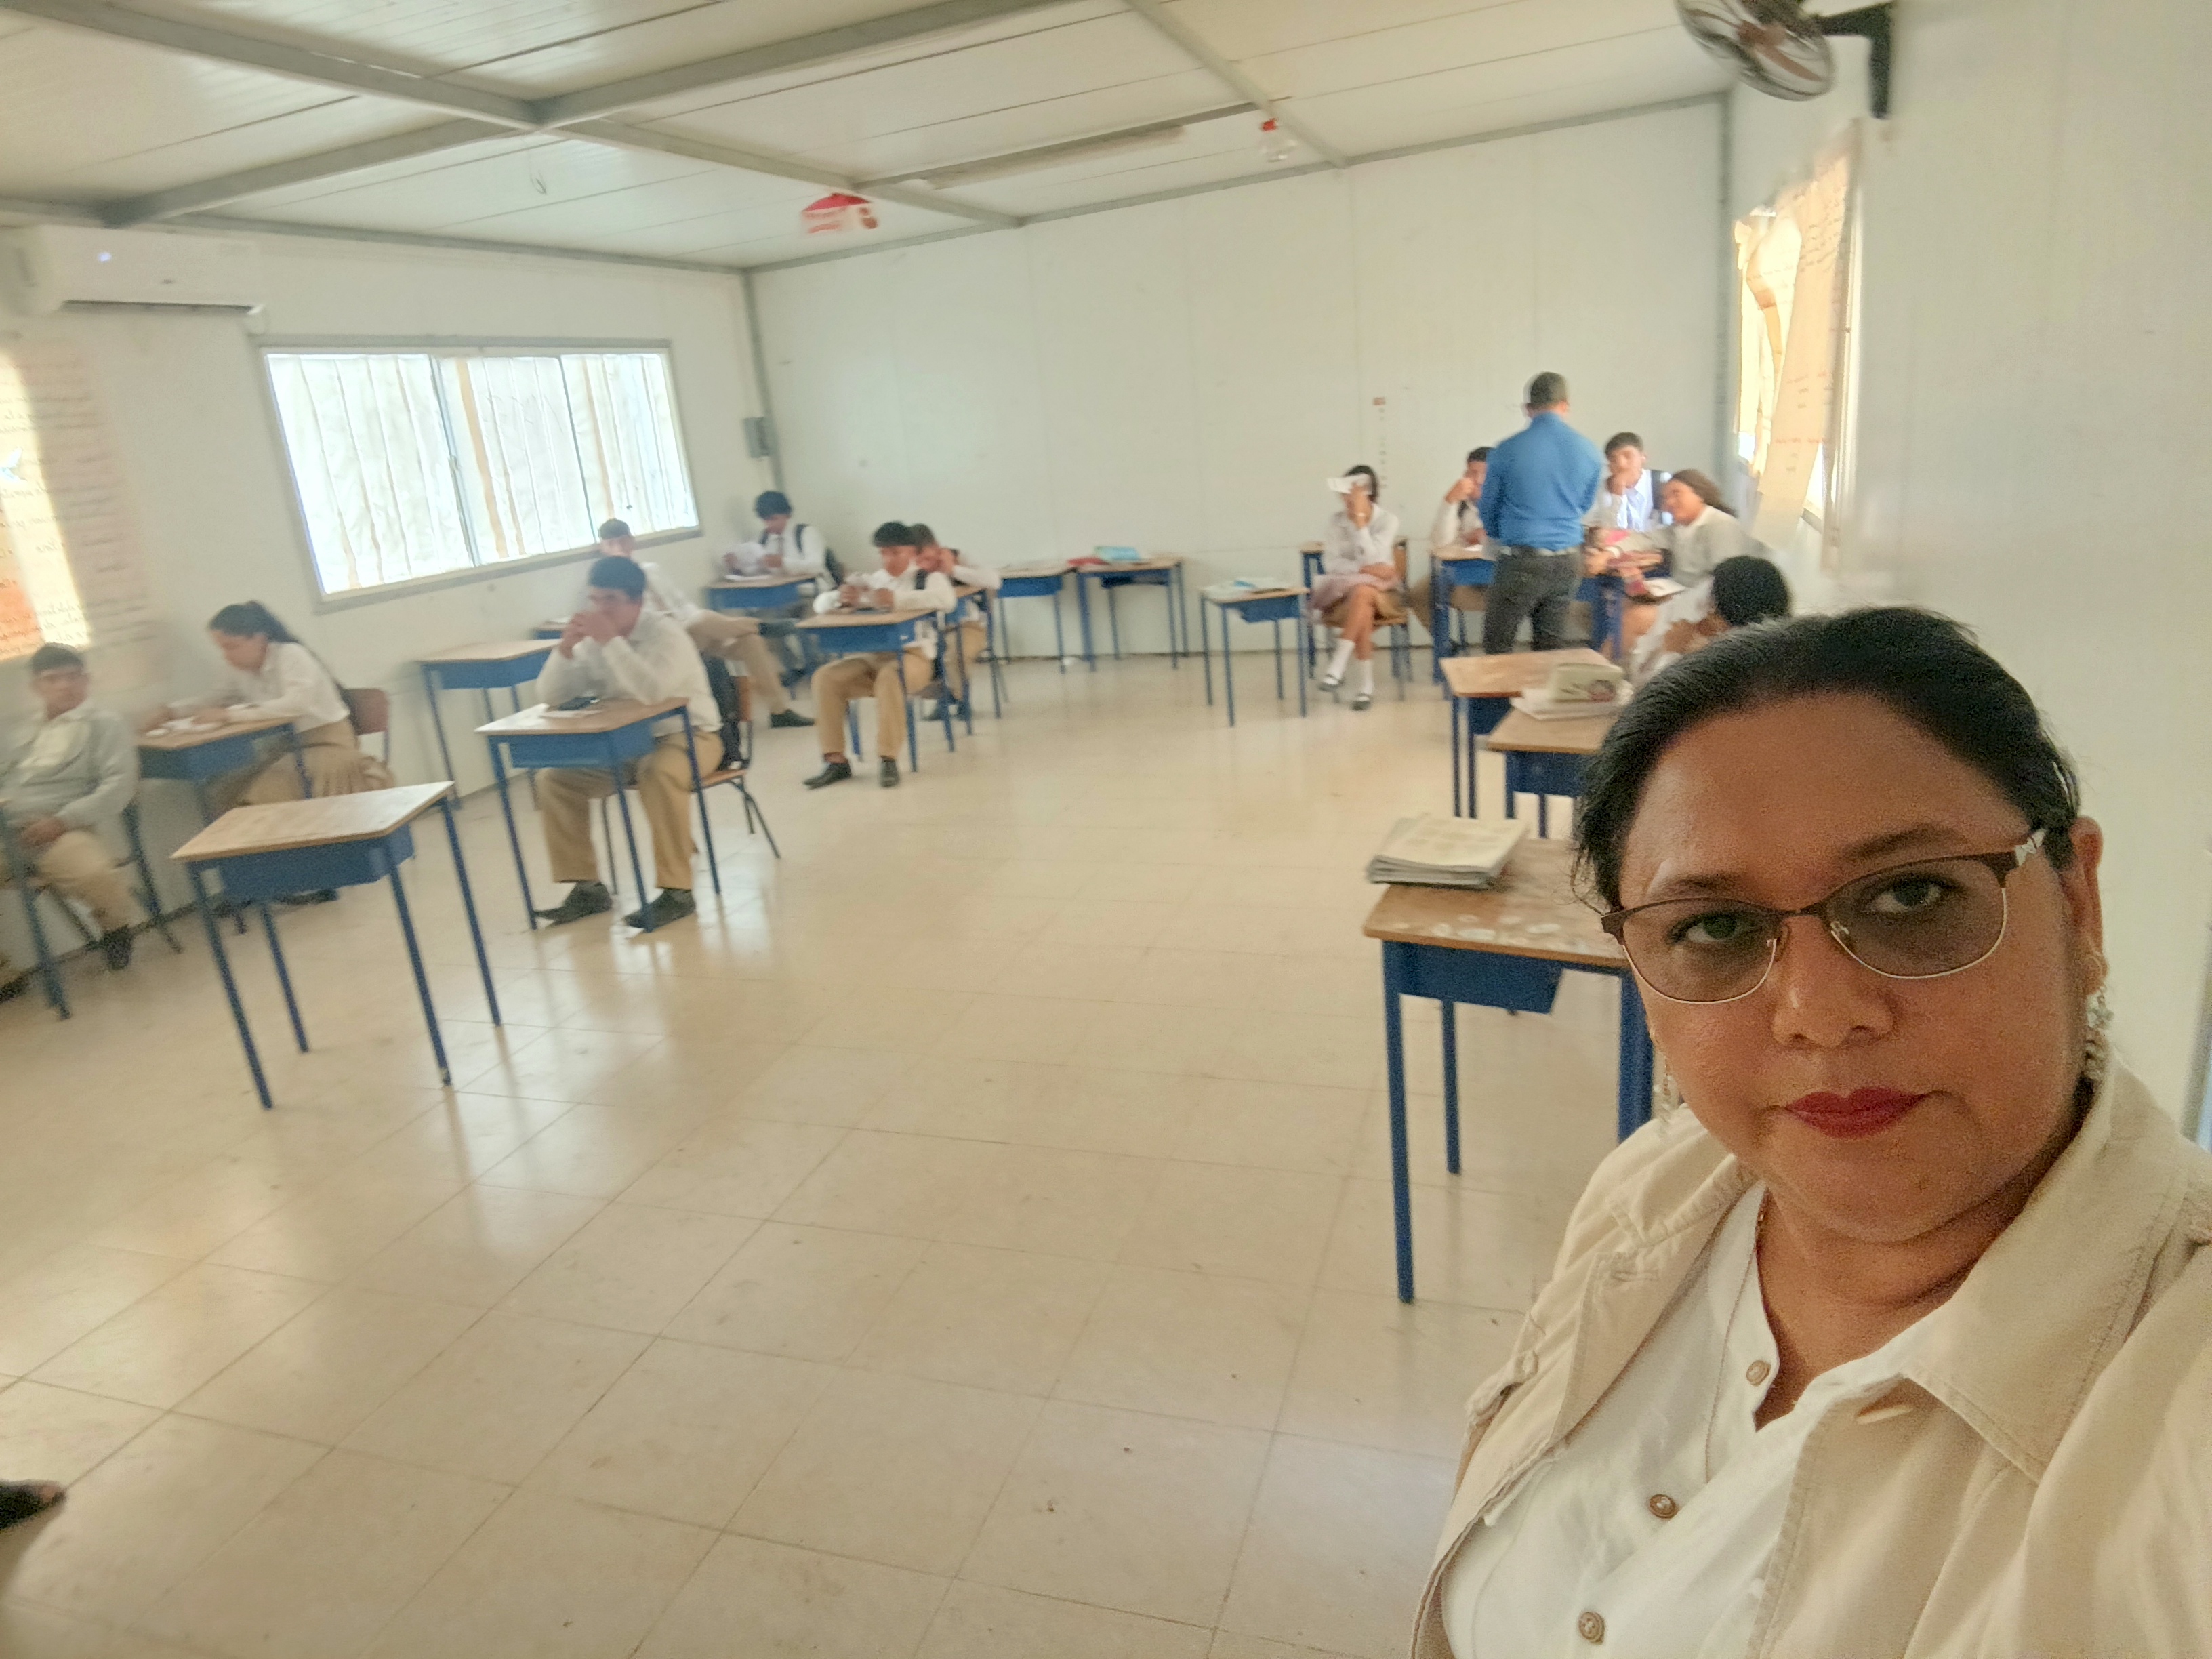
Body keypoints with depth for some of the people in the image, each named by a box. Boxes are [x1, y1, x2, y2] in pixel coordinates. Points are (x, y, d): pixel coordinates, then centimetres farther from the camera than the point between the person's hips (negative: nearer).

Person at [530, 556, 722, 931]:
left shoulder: (664, 632, -18)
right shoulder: (594, 639, 1)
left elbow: (651, 691, -37)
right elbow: (549, 698, -1)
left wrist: (611, 641, -35)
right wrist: (565, 649, -17)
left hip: (688, 735, -6)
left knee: (659, 774, -38)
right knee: (554, 779, -8)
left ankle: (676, 891, -29)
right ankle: (587, 887, 1)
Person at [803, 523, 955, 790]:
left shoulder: (929, 577, 7)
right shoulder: (869, 580, 19)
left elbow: (946, 599, -18)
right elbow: (821, 603, 17)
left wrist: (897, 600, -25)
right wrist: (842, 598, -8)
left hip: (914, 655, -5)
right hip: (869, 656, 5)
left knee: (890, 676, -37)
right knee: (826, 677, -19)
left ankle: (888, 759, -30)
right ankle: (836, 760, -15)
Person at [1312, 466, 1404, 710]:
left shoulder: (1388, 520, -4)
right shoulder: (1337, 519, 2)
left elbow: (1371, 559, -18)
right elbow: (1330, 563, -5)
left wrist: (1360, 518, -21)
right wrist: (1364, 569, -19)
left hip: (1382, 590, -1)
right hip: (1344, 590, 1)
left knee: (1362, 592, -38)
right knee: (1364, 610, -35)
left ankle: (1338, 665, -40)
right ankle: (1366, 681, -33)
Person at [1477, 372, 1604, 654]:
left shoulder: (1507, 451, -6)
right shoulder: (1589, 451, 3)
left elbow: (1489, 508, 8)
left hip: (1522, 561, -4)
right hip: (1568, 560, 4)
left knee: (1497, 646, 4)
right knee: (1551, 647, 12)